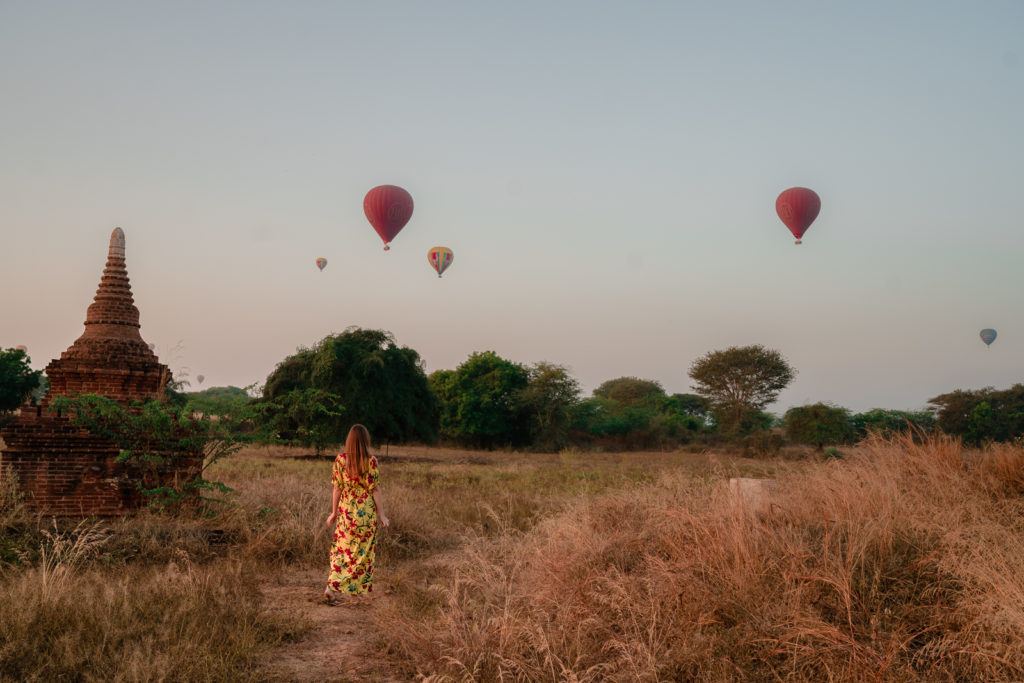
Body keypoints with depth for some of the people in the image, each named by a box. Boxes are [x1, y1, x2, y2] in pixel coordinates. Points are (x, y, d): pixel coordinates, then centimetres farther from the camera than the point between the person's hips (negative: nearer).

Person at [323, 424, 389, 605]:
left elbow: (337, 488, -1)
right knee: (364, 552, 9)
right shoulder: (371, 461, -9)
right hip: (367, 513, -2)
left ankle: (333, 588, 0)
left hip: (346, 512, 2)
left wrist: (333, 512, 9)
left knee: (343, 550, 10)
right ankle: (359, 591, 14)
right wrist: (382, 515, 0)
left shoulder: (340, 459, -4)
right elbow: (375, 490, -7)